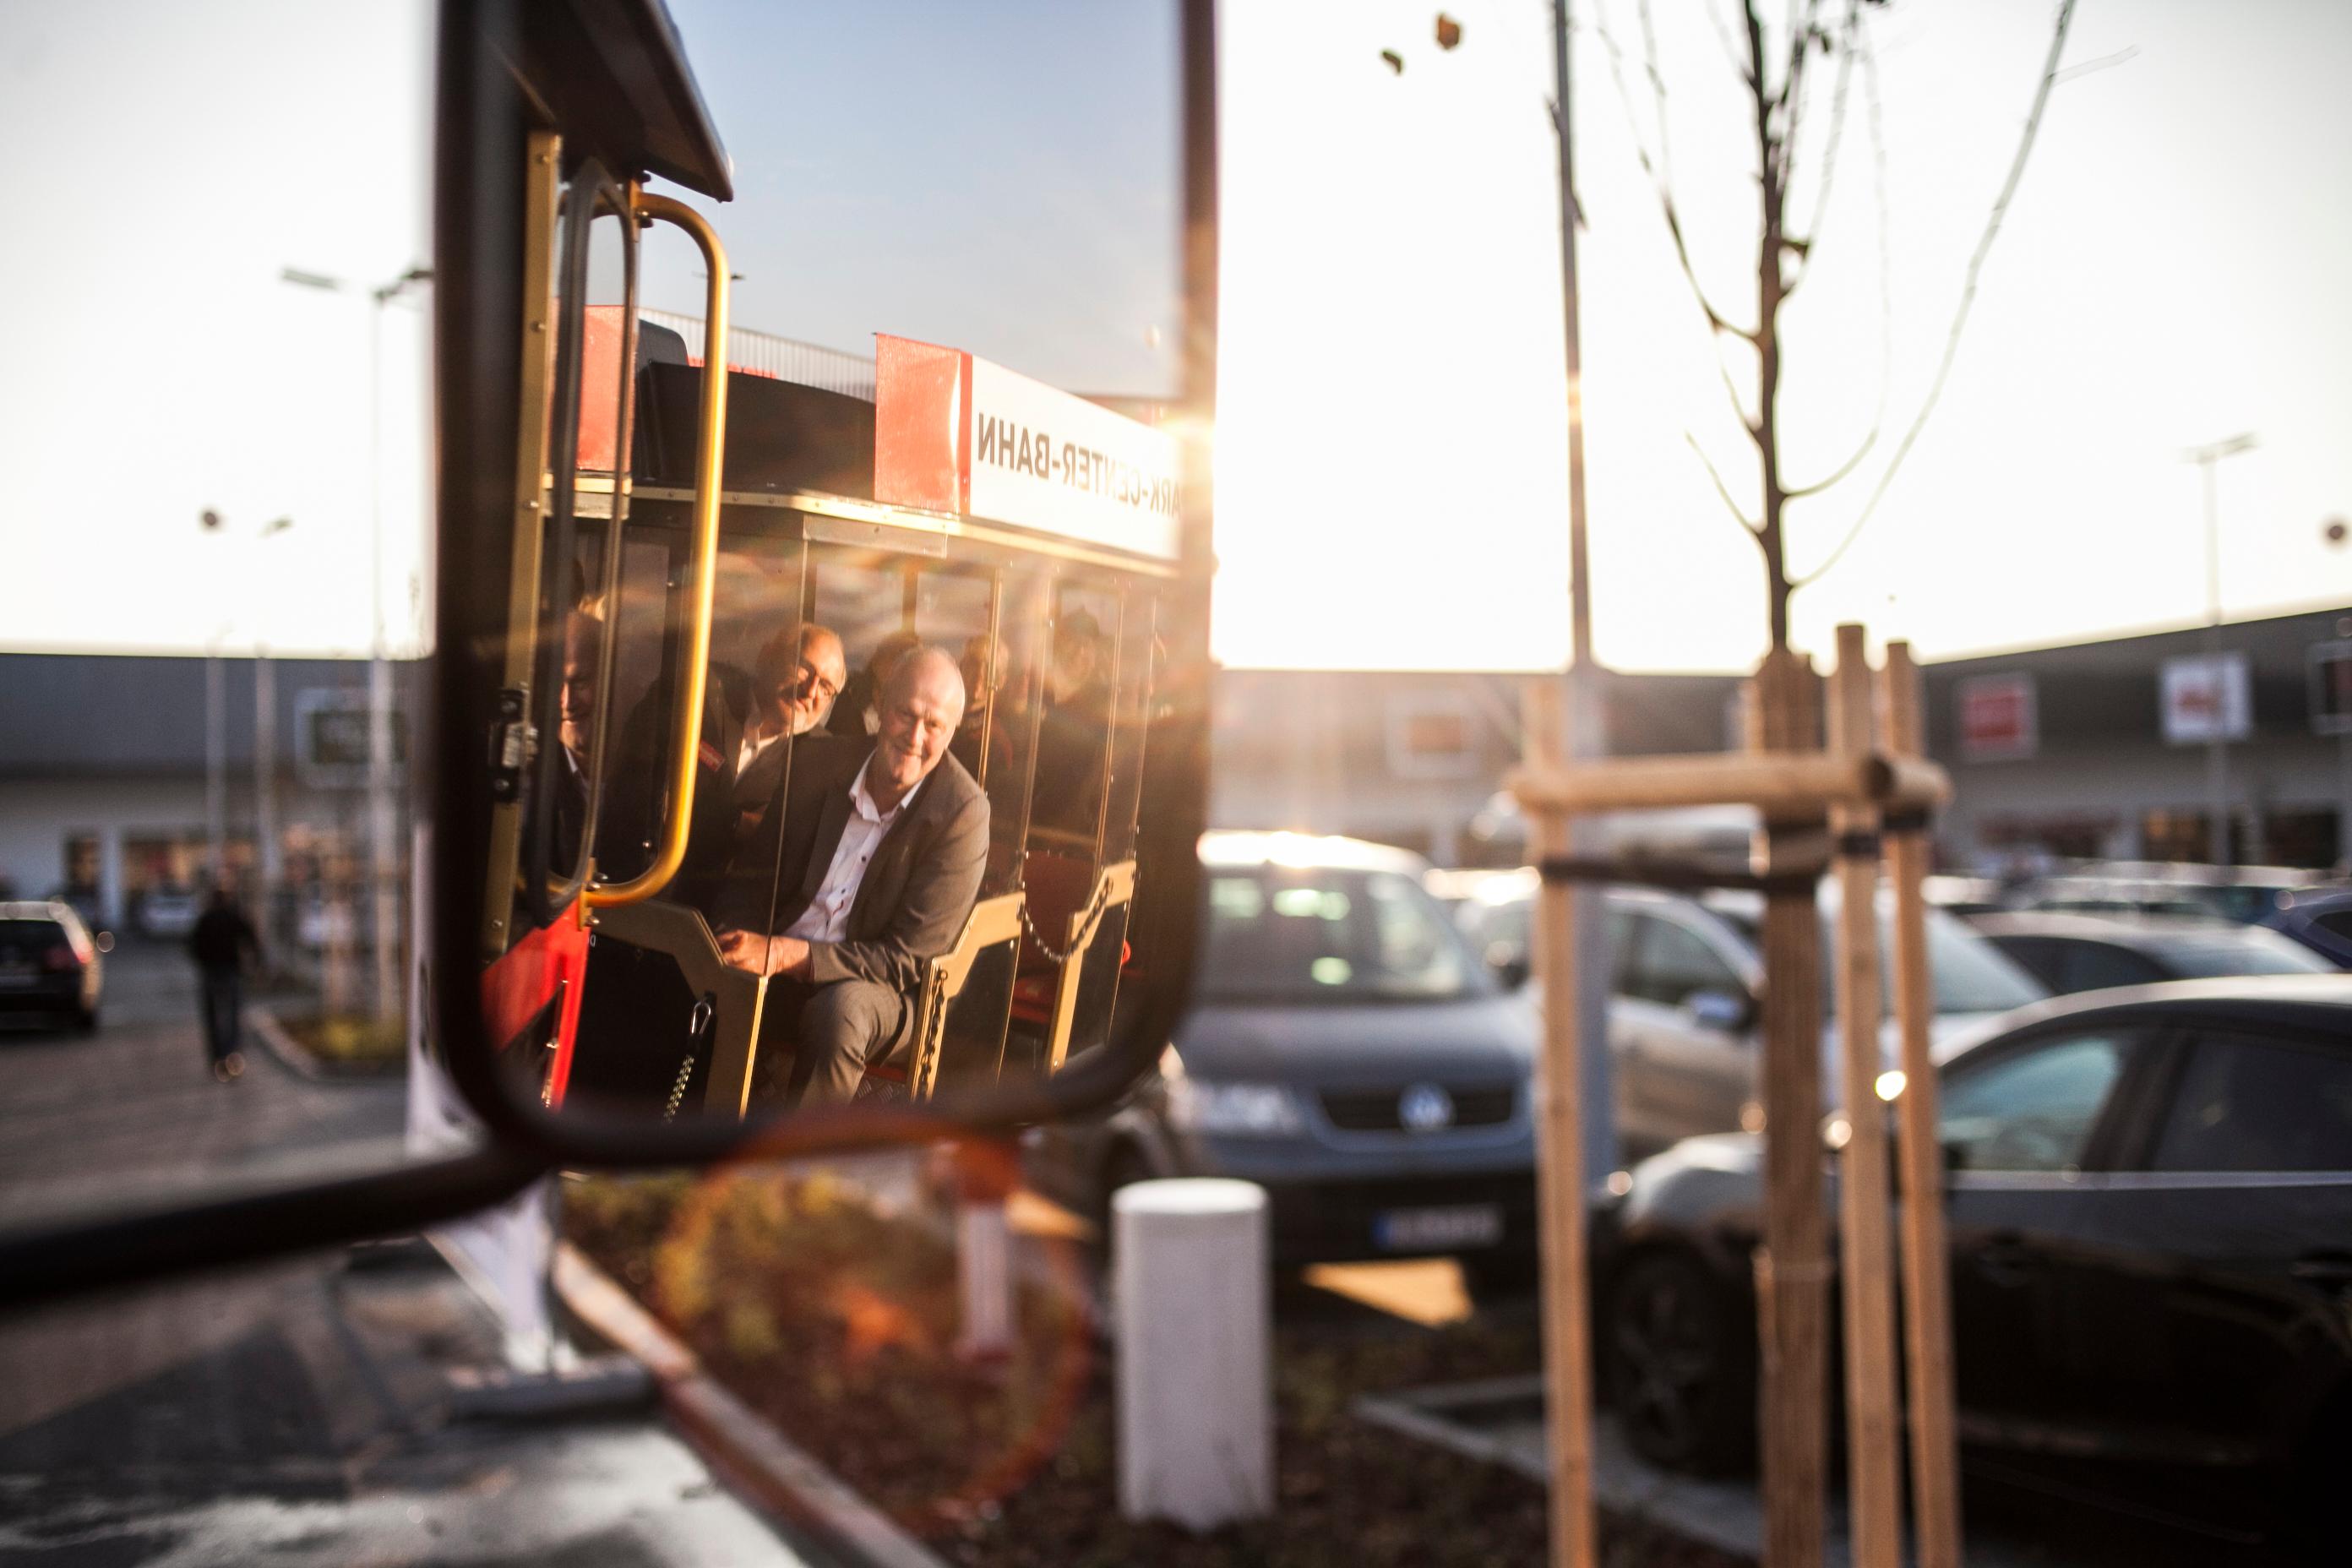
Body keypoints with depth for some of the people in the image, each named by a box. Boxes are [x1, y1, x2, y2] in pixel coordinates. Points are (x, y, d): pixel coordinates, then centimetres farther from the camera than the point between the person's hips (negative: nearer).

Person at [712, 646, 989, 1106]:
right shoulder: (818, 767, 1)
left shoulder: (961, 813, -13)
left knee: (843, 1008, -37)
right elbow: (751, 880, 8)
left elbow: (909, 959, -15)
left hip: (875, 987, -4)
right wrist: (733, 943, -16)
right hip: (775, 968, 4)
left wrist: (787, 955, -26)